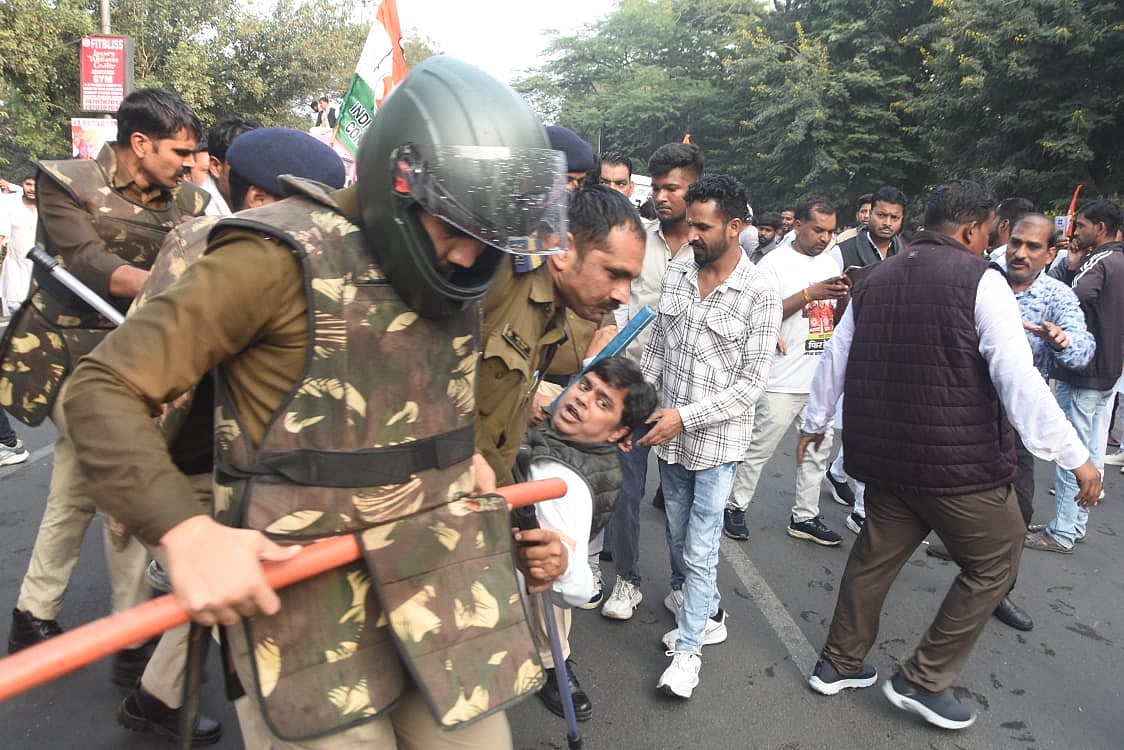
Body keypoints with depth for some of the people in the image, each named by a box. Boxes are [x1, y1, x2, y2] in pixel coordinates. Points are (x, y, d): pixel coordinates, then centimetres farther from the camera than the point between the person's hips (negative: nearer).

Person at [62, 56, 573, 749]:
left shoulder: (453, 276, 7)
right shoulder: (285, 258, -15)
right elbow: (106, 389, -14)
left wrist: (460, 457, 6)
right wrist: (188, 532, -27)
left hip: (444, 580, 6)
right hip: (312, 593, -6)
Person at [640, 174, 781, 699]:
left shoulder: (759, 296, -14)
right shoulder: (676, 275, 1)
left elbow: (751, 383, -15)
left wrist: (686, 416, -20)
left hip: (716, 440, -5)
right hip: (668, 436, 6)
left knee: (699, 548, 2)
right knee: (677, 538, 18)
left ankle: (688, 647, 20)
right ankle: (709, 615, 40)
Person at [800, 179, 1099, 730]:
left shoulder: (874, 278, 10)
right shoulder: (980, 279, -9)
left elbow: (835, 360, 16)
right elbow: (1018, 379, -16)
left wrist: (815, 423, 28)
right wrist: (1075, 456, -11)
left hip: (882, 453, 7)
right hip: (957, 459, -6)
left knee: (875, 555, 19)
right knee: (993, 564, 12)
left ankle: (838, 664, 30)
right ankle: (922, 680, 16)